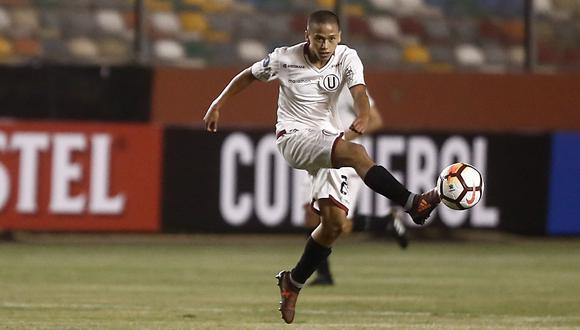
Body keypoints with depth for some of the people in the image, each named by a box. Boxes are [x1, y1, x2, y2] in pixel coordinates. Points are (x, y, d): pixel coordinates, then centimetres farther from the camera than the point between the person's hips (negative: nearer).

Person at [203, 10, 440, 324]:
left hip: (328, 141, 4)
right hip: (293, 137, -4)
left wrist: (363, 116, -44)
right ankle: (414, 204, -44)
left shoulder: (347, 58, -6)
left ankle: (293, 283, 17)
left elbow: (358, 91, -23)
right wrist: (217, 106, 13)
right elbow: (247, 76, 10)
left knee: (334, 222, -4)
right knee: (355, 152, -32)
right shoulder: (283, 59, -7)